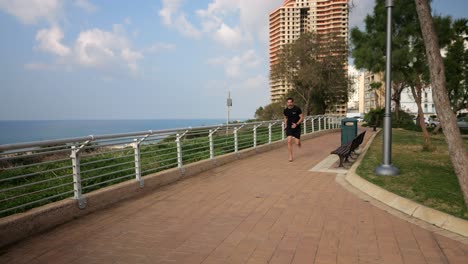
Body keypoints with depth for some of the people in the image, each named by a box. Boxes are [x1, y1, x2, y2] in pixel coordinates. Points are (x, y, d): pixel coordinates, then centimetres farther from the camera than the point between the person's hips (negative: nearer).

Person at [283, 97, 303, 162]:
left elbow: (302, 118, -6)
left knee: (297, 143, -5)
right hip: (289, 128, 2)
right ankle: (291, 156, -2)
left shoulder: (297, 109, -9)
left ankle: (299, 142, 36)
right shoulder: (285, 110, 3)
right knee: (289, 141, -12)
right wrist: (285, 125, 8)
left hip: (296, 127, -2)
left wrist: (296, 124, -19)